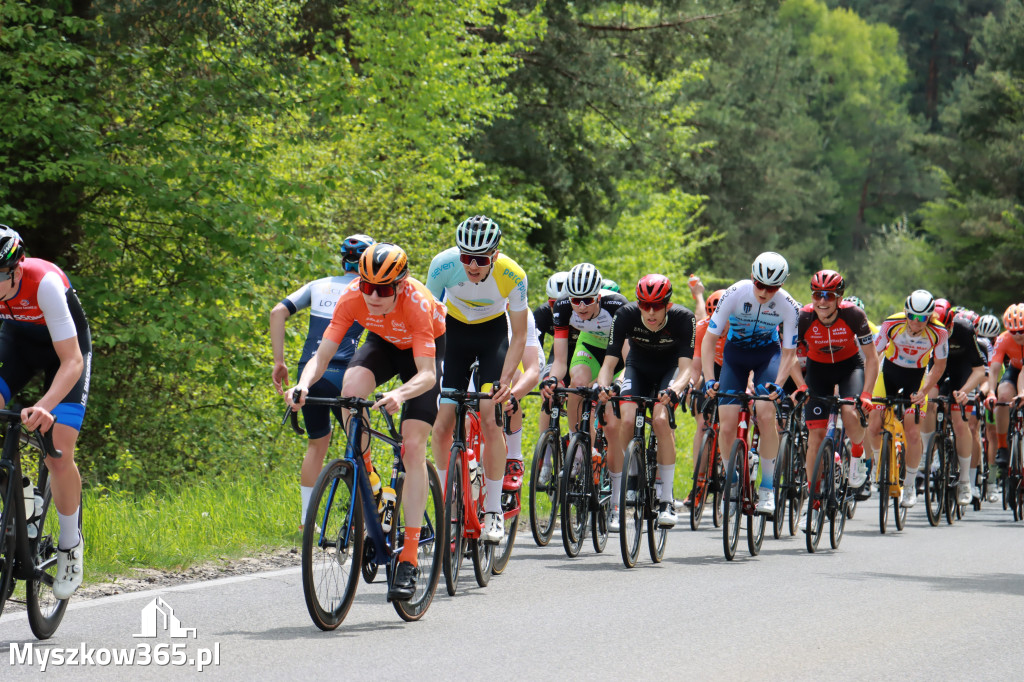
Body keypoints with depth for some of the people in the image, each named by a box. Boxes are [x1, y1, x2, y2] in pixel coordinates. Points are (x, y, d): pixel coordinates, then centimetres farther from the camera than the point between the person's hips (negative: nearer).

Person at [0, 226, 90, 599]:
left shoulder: (46, 284, -38)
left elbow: (72, 362, -38)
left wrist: (45, 407, -53)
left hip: (64, 349, -4)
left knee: (58, 455, -16)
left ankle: (71, 544, 5)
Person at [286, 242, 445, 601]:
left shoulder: (417, 302, -38)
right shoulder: (352, 297, -28)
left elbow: (427, 374, -40)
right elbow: (321, 356, -28)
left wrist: (399, 395, -60)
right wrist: (303, 385, -49)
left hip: (428, 348, -3)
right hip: (384, 343, 3)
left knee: (413, 446, -16)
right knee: (352, 387, -32)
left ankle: (410, 557, -14)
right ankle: (366, 478, -9)